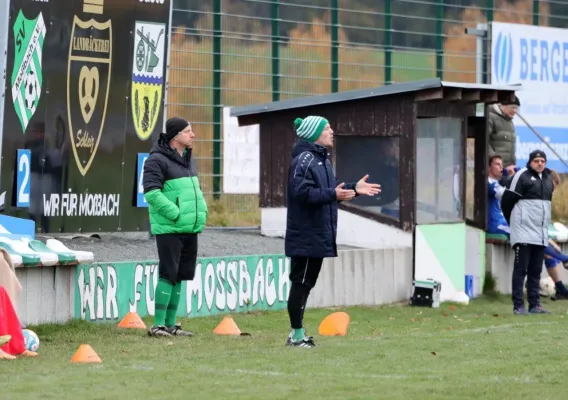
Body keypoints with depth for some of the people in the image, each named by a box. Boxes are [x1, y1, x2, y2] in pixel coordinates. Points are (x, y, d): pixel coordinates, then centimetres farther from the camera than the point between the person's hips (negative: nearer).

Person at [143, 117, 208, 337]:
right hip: (169, 229, -8)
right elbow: (151, 192, -20)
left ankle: (170, 324, 17)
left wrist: (201, 212, 9)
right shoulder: (158, 160, -12)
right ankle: (158, 325, -5)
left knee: (179, 276, 10)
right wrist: (175, 214, -21)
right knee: (168, 275, -9)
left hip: (190, 229, 8)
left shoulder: (188, 160, 17)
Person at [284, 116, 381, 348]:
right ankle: (297, 335, 1)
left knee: (307, 282, 13)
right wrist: (333, 194, -28)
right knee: (301, 282, -4)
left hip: (319, 234, 10)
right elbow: (301, 193, -25)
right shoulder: (304, 159, -15)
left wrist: (354, 189, 10)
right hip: (306, 235, -10)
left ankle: (298, 333, 20)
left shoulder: (322, 159, 17)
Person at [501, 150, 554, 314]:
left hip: (541, 232, 7)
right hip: (524, 232, -7)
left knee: (536, 270, 8)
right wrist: (514, 222, 3)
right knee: (521, 269, -6)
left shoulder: (548, 179, 15)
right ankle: (518, 305, -5)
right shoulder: (521, 176, -7)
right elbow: (507, 200, -6)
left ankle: (534, 304, 11)